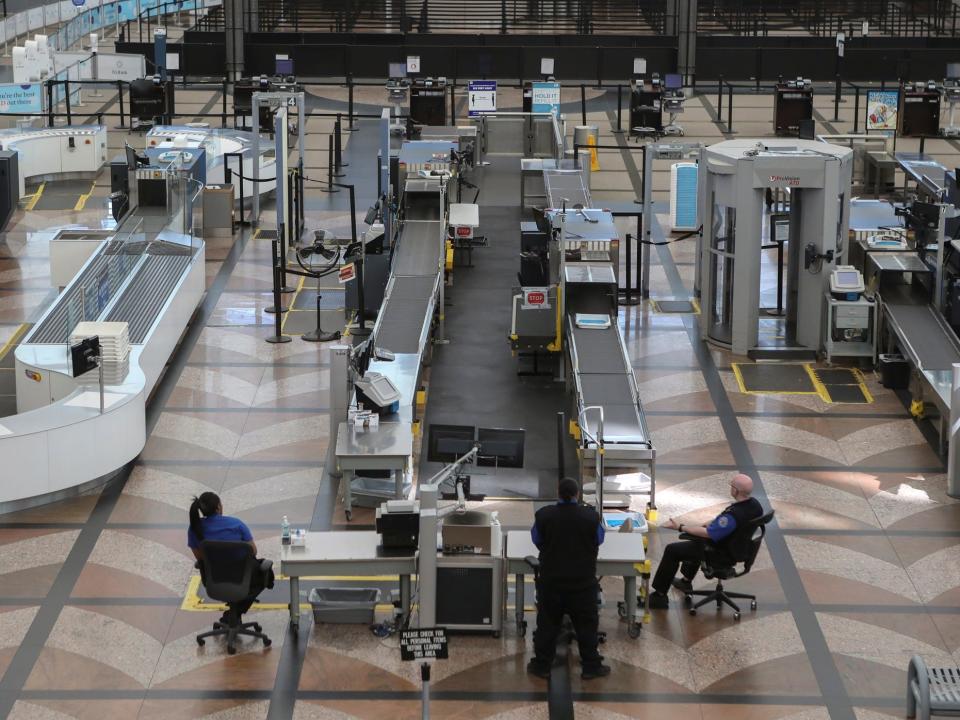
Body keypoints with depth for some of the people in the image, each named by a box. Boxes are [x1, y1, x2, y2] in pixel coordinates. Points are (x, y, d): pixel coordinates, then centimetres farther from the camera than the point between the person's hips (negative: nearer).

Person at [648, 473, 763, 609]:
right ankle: (686, 581, 47)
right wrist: (707, 525, 8)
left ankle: (659, 596, 7)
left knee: (672, 550, -1)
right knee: (696, 538, 35)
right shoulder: (754, 504, -10)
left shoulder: (735, 514, -36)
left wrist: (680, 527, -20)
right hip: (737, 547, 9)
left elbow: (708, 533, -28)